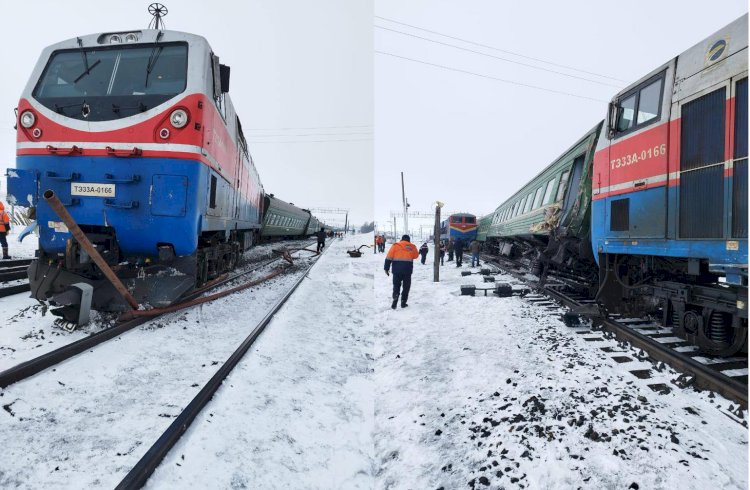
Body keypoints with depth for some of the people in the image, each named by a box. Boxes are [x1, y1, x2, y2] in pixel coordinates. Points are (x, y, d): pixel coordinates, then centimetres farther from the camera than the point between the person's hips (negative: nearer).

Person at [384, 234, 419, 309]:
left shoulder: (395, 245, 4)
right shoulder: (412, 246, 6)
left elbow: (389, 257, -1)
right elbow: (416, 256, 23)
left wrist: (386, 268, 2)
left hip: (397, 269, 0)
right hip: (407, 270, 0)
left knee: (396, 286, 11)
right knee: (406, 286, 12)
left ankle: (395, 298, -11)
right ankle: (403, 302, 12)